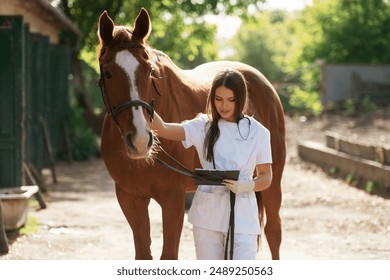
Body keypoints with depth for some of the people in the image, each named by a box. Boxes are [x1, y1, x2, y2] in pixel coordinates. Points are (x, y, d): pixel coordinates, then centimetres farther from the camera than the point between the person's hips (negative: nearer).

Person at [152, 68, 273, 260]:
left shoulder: (257, 132, 1)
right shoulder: (203, 126, 4)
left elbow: (266, 177, 4)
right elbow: (163, 130, -8)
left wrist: (247, 185, -17)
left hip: (242, 217, -2)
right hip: (207, 214, 2)